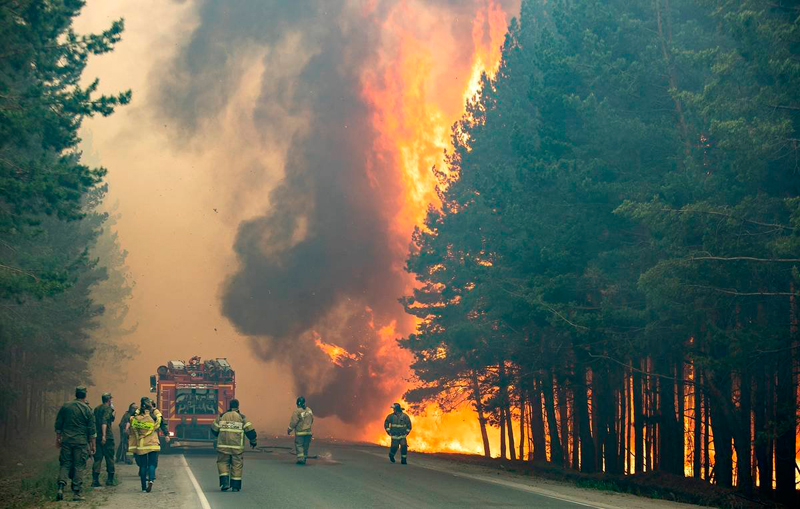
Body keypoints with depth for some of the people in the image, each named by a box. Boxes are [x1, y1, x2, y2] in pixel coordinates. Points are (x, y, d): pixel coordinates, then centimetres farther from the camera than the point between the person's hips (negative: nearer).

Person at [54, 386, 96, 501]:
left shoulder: (65, 407, 4)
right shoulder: (87, 409, -3)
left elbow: (58, 425, 10)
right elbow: (91, 430, -2)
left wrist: (58, 439, 21)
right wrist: (92, 445, 6)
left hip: (66, 441, 2)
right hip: (81, 442, -2)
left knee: (65, 464, 8)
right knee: (79, 466, 3)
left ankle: (61, 487, -11)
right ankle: (77, 493, 2)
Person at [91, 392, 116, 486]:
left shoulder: (96, 408, 15)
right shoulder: (108, 408, -8)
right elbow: (104, 421, -20)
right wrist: (104, 435, -26)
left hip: (97, 436, 6)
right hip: (107, 437, -6)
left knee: (97, 458, 5)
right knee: (109, 458, 4)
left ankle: (95, 480, -4)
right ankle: (110, 479, 6)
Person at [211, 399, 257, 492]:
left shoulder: (221, 417, 5)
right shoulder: (242, 418, 0)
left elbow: (214, 430, 11)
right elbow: (250, 431, -4)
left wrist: (219, 436, 33)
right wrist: (253, 441, 11)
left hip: (223, 446, 1)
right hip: (237, 446, -1)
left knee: (223, 463, 11)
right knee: (237, 465, 8)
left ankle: (224, 482, -6)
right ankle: (236, 485, 7)